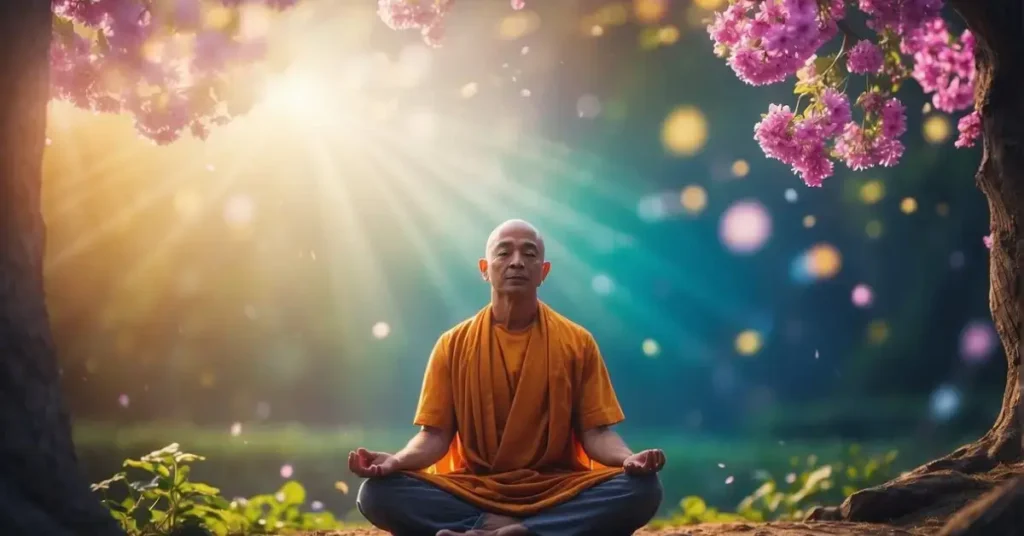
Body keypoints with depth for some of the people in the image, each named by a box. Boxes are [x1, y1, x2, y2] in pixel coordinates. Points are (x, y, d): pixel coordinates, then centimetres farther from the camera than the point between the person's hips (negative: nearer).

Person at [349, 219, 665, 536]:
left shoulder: (577, 343, 5)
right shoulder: (453, 344, 6)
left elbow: (595, 433, 1)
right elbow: (435, 434, 2)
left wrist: (630, 459, -21)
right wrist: (396, 461, -20)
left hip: (557, 492, 0)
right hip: (473, 491, 0)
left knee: (642, 489, -30)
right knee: (378, 492, -26)